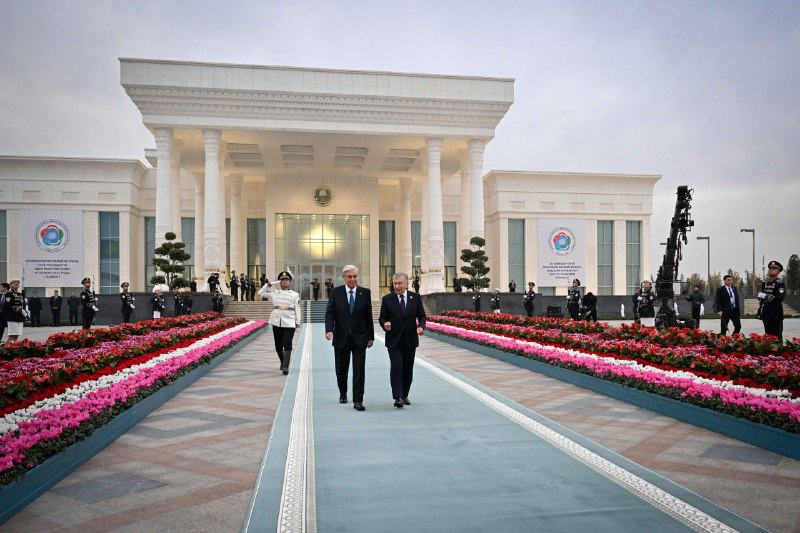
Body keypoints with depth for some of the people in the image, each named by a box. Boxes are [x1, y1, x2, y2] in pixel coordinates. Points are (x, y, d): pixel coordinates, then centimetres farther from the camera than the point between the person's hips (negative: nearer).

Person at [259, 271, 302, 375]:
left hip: (289, 323, -3)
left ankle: (285, 366, -12)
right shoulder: (274, 292, 11)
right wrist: (268, 285, 3)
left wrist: (298, 322, -4)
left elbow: (297, 309, 3)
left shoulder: (295, 295, 5)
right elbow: (261, 293, 14)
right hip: (276, 322, 3)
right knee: (278, 345, 11)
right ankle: (282, 362, 33)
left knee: (287, 345, -11)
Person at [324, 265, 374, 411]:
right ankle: (343, 393, 38)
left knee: (359, 370, -5)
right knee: (341, 369, 14)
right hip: (341, 338, 1)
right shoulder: (336, 292, -1)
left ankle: (358, 401, 1)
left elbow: (368, 315, 3)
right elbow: (329, 313, -5)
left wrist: (370, 336, 5)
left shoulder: (365, 292, 0)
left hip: (359, 338, -1)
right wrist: (329, 330, -21)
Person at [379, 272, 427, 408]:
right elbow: (382, 317, 2)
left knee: (408, 369, 10)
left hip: (410, 339, 2)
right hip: (394, 340, -2)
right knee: (396, 366, -13)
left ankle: (404, 395, 24)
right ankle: (398, 397, -12)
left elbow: (421, 315, 7)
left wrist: (421, 326, -13)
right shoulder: (387, 299, -1)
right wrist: (384, 324, -21)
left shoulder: (415, 297, 3)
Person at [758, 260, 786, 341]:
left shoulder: (780, 283, -6)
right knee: (768, 335, 11)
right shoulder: (765, 283, 15)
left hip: (776, 314, -7)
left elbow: (780, 297, -18)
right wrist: (759, 310, 15)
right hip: (766, 313, 7)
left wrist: (770, 298, -26)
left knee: (776, 336, -5)